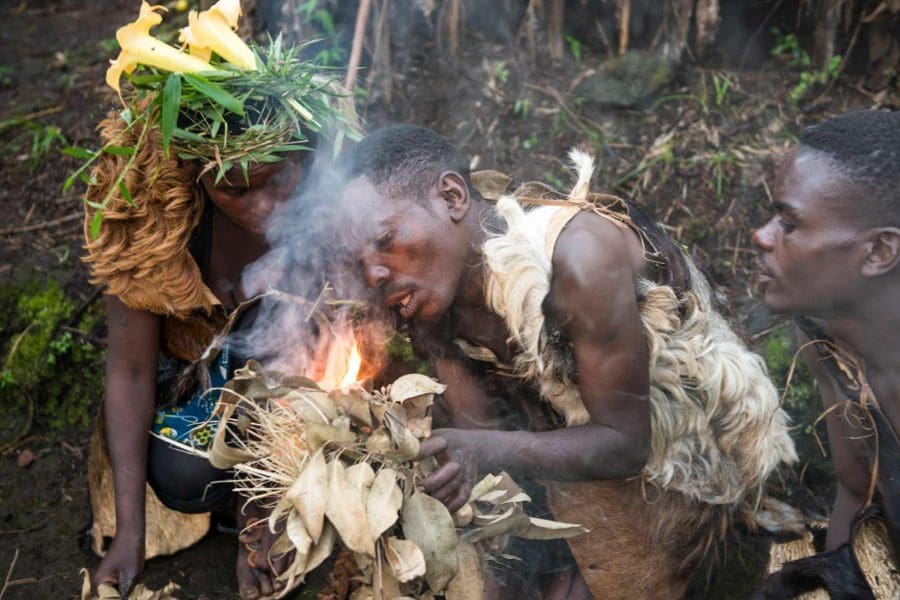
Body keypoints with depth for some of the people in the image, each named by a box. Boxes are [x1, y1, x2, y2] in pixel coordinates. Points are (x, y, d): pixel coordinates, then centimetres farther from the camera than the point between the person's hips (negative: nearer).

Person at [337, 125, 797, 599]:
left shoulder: (577, 257, -31)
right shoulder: (432, 293, -10)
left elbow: (623, 444, -26)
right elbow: (479, 429, -9)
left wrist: (490, 452, -39)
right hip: (579, 432, 6)